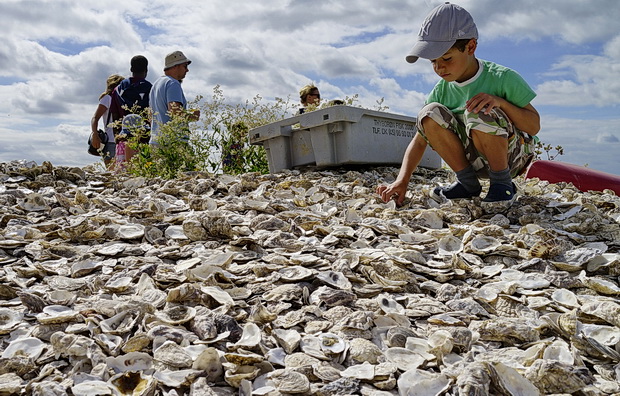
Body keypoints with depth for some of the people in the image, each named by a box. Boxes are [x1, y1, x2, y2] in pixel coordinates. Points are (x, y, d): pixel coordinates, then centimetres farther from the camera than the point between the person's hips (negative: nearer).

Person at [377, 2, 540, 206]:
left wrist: (500, 102, -29)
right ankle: (467, 182, -8)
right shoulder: (442, 90, -3)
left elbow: (534, 126, -12)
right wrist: (402, 180, -16)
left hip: (512, 154, -4)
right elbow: (419, 140, -3)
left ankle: (503, 183, -13)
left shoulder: (503, 77, -13)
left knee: (480, 112, -33)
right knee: (430, 113, -18)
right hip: (478, 160, 4)